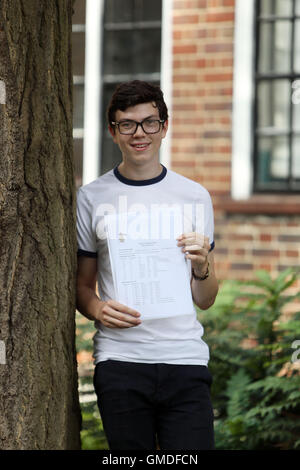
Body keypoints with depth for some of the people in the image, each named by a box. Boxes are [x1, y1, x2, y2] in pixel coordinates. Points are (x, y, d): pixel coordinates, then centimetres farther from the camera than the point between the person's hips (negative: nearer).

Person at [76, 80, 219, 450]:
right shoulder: (92, 198, 6)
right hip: (119, 361, 0)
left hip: (185, 358, 0)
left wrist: (202, 266, -10)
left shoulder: (194, 196, 8)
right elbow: (81, 285, 12)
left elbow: (205, 301, 11)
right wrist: (98, 309, -9)